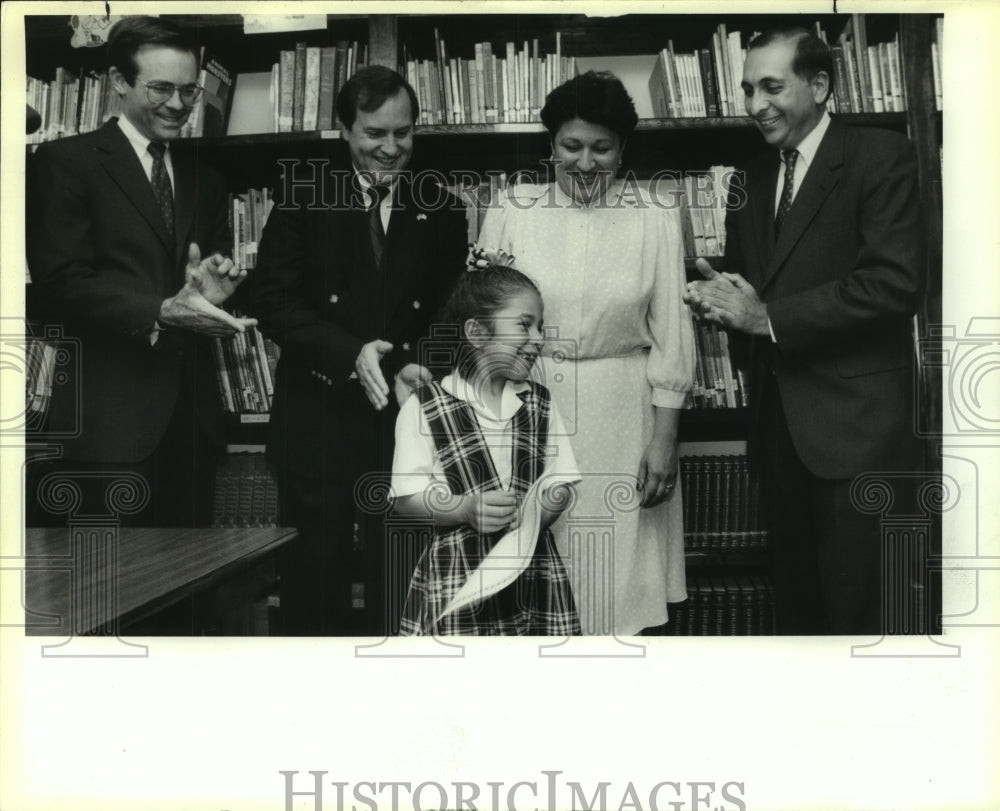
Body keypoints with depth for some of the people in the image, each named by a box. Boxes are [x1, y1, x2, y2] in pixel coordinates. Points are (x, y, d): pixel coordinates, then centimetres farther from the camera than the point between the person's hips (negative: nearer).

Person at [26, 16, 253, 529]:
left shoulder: (204, 182, 19)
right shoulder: (65, 162, -1)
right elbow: (58, 283, -11)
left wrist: (210, 293, -6)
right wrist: (160, 313, -22)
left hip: (192, 418, 6)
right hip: (109, 421, -5)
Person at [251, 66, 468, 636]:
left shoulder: (442, 213, 8)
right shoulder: (303, 200, 1)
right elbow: (274, 301, -6)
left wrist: (419, 363, -13)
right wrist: (351, 352, -19)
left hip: (404, 419, 2)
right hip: (318, 423, -1)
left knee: (396, 580, 9)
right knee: (315, 578, 7)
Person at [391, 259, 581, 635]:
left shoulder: (539, 403, 11)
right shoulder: (424, 407, -3)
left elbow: (559, 482, 10)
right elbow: (406, 498, -5)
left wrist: (541, 509, -11)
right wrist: (465, 507, -21)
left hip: (533, 567, 4)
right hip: (457, 579, -4)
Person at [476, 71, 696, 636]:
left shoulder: (656, 220, 0)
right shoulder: (511, 213, 1)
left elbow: (671, 339, 2)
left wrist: (664, 441, -2)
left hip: (622, 418, 0)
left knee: (618, 577, 4)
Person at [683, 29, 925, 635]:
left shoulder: (881, 158, -7)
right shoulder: (757, 176, 15)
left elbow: (897, 282, -18)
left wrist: (768, 316, -16)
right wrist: (722, 298, -6)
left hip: (854, 420, -6)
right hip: (781, 420, 7)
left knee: (858, 607, 0)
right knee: (796, 599, 16)